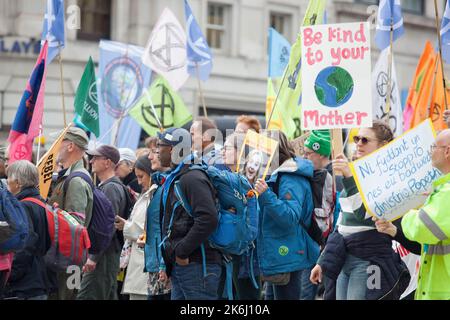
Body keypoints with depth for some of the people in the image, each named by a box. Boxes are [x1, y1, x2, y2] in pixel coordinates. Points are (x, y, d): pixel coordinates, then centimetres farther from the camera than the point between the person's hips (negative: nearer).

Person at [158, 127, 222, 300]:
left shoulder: (193, 179, -13)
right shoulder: (174, 179, 19)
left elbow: (208, 219, -25)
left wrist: (182, 252, -19)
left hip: (197, 266, -10)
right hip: (179, 266, 10)